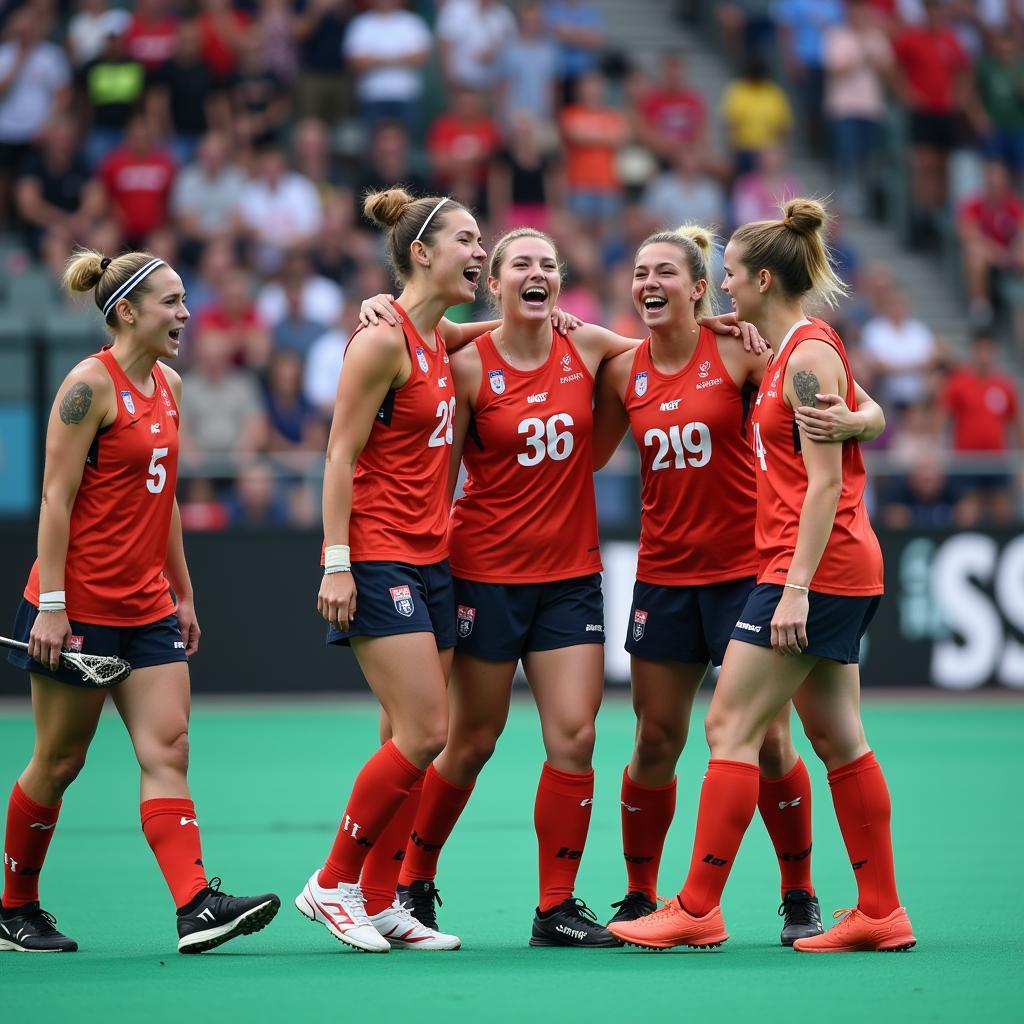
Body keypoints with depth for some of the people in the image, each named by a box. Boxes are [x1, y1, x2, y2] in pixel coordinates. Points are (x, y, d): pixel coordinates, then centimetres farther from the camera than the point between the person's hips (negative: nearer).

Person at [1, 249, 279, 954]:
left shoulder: (168, 386, 11)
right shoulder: (91, 385, -13)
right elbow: (57, 499, -15)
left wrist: (183, 592, 18)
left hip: (146, 606, 7)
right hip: (79, 606, -7)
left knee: (168, 749, -5)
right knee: (59, 762, 4)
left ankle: (196, 907, -14)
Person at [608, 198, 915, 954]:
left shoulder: (808, 356, -13)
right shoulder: (789, 354, 14)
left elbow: (826, 482, -18)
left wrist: (795, 588, -21)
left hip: (815, 566, -10)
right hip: (839, 572, 10)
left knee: (731, 726, -8)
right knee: (835, 736, 10)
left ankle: (698, 910, -6)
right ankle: (882, 914, 12)